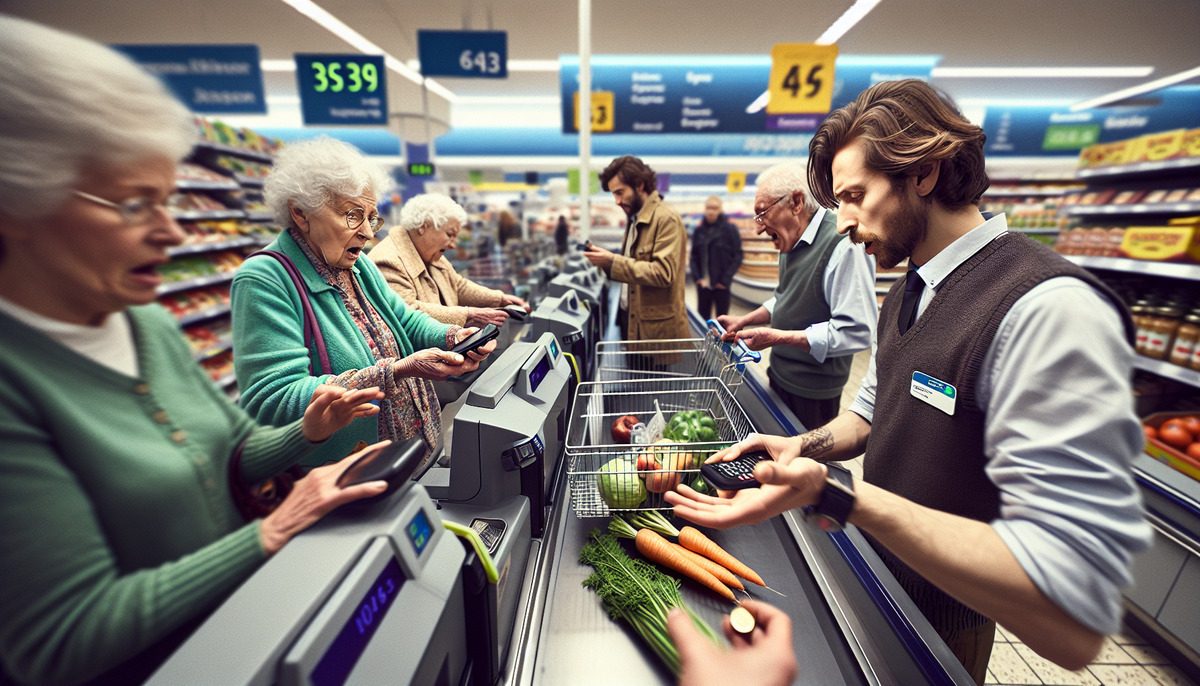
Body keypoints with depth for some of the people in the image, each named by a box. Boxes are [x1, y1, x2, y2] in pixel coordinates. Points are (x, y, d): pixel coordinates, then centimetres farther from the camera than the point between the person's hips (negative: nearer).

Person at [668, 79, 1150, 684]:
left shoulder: (1050, 310, -30)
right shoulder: (906, 296, 0)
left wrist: (836, 492, -41)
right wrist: (806, 447, -10)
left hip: (941, 615, -7)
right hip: (874, 565, 7)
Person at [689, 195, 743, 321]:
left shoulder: (730, 229, -3)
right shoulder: (699, 230, 6)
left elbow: (737, 256, -3)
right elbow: (694, 256, 10)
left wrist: (725, 280, -9)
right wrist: (696, 277, -2)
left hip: (721, 285, -3)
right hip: (703, 284, 3)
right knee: (702, 317, 9)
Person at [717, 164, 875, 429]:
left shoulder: (844, 245, -24)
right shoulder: (793, 243, 7)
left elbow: (856, 331, -29)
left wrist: (779, 337, -27)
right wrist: (744, 321, 10)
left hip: (813, 391, -8)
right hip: (780, 375, 8)